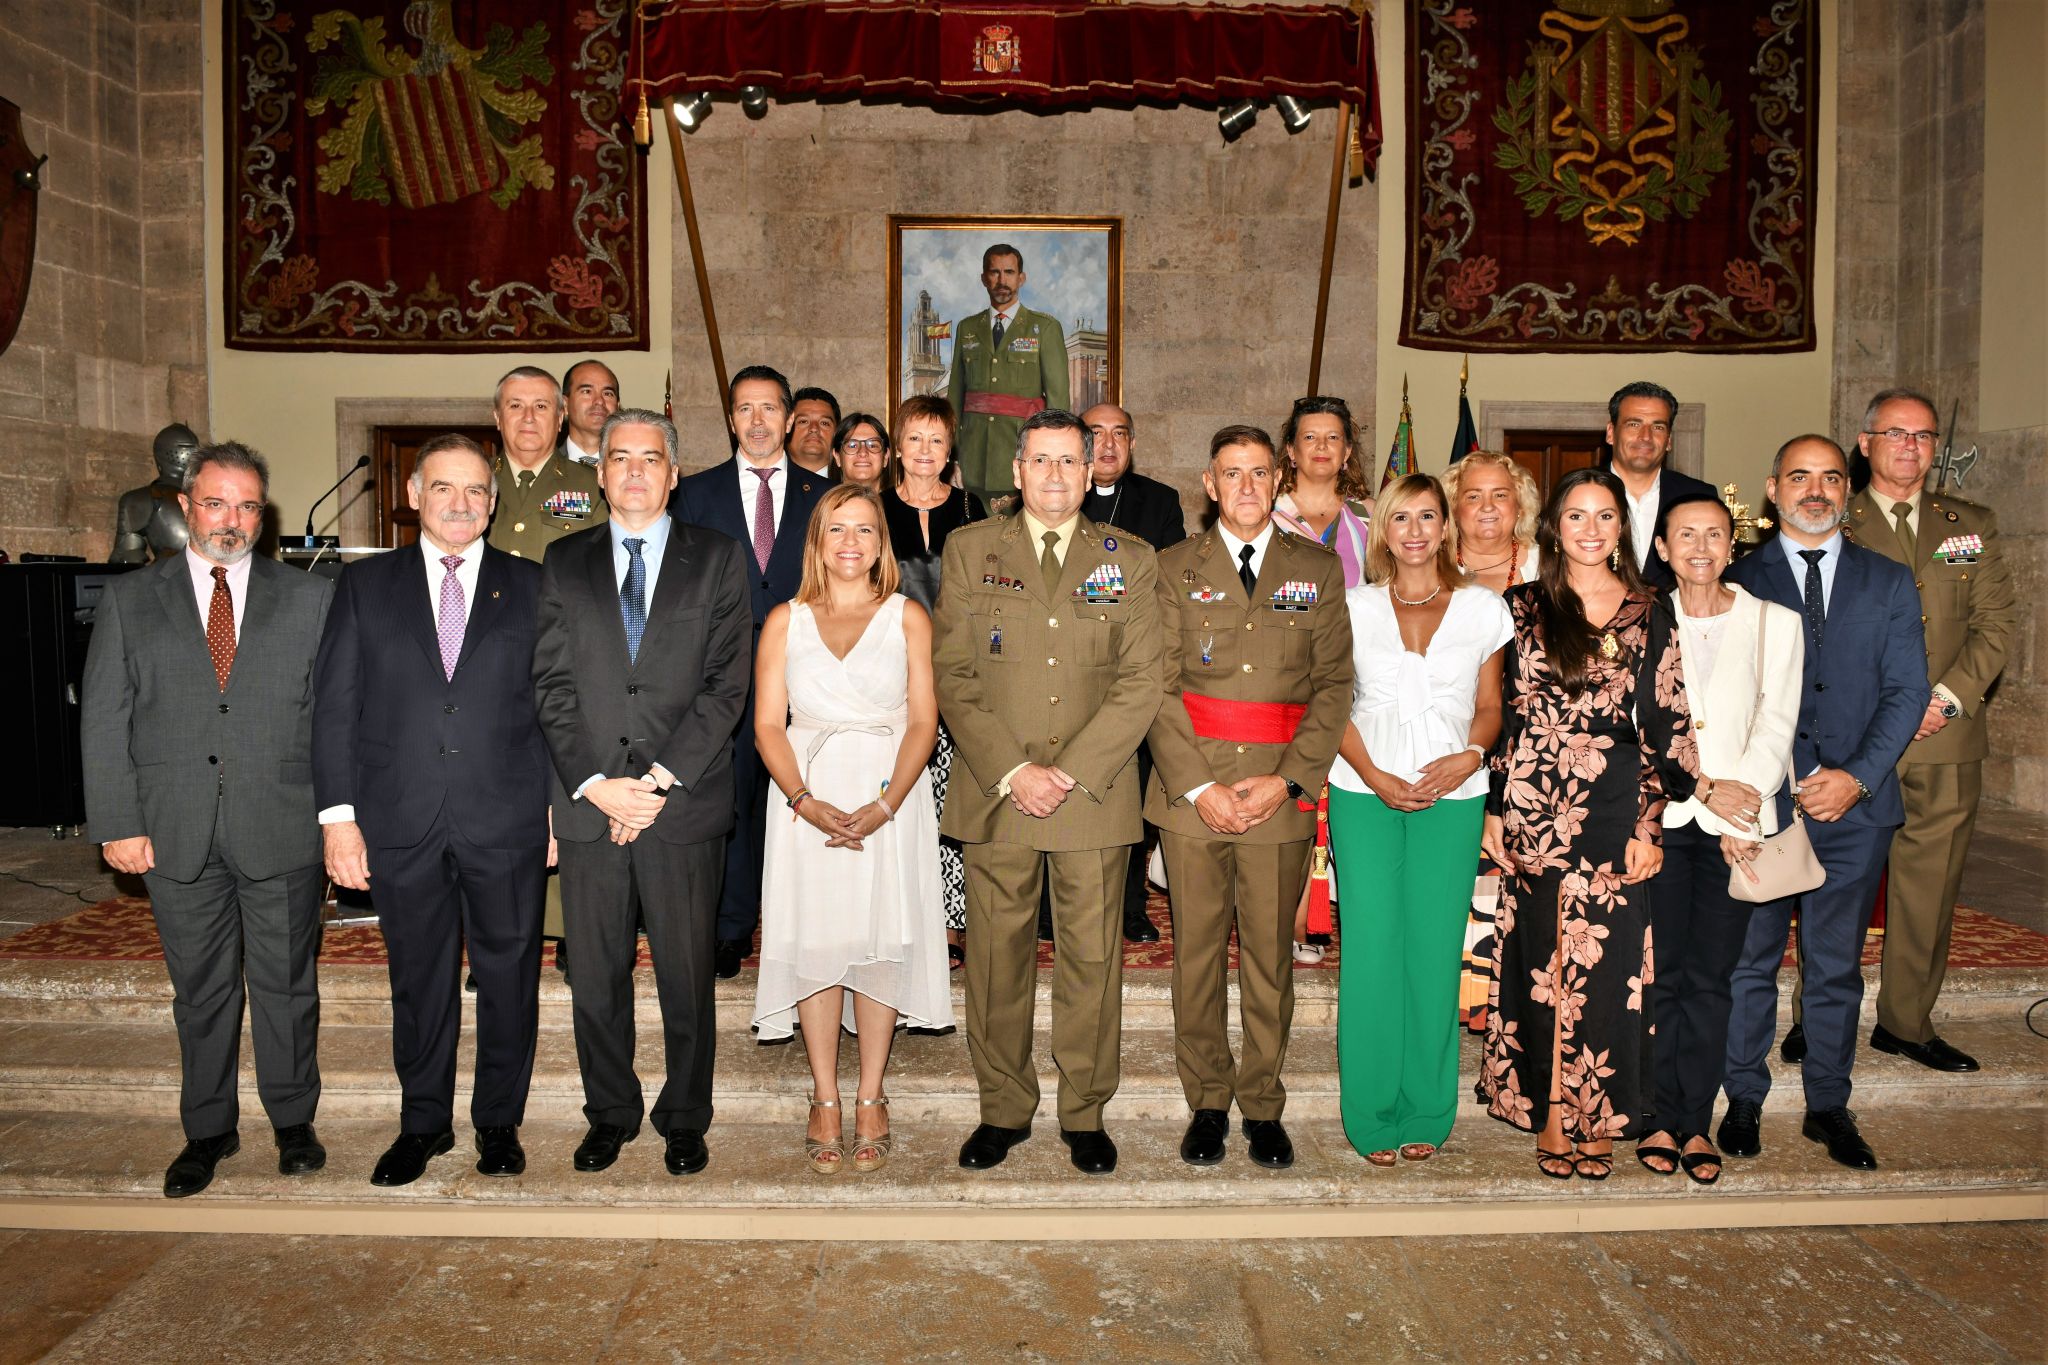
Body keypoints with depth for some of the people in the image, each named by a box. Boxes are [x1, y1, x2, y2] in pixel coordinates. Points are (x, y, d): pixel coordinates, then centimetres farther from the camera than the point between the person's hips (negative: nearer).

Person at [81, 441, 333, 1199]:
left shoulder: (310, 597, 3)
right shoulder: (129, 598, 6)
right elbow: (103, 719, 4)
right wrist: (118, 823, -3)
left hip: (282, 829, -1)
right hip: (176, 832, 1)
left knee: (286, 982, 9)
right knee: (199, 988, 13)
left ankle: (294, 1120, 27)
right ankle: (208, 1129, 29)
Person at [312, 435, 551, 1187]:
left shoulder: (532, 586, 5)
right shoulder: (365, 585, 7)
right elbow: (335, 705, 4)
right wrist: (338, 815, -3)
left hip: (507, 821, 0)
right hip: (402, 825, 1)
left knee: (509, 976, 9)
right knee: (418, 979, 12)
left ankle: (499, 1121, 26)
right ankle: (423, 1123, 30)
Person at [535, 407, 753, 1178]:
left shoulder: (719, 560, 4)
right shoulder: (565, 563, 11)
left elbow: (727, 685, -4)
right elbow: (552, 686, 3)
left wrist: (661, 778, -12)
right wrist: (594, 784, -9)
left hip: (685, 806, -2)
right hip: (587, 805, 2)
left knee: (687, 977, 7)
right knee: (596, 976, 11)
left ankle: (684, 1120, 24)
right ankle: (610, 1114, 29)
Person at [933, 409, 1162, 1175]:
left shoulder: (1130, 562, 8)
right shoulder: (969, 551, 8)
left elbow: (1140, 684, 0)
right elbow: (951, 675, 1)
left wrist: (1071, 773, -10)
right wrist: (1010, 772, -10)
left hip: (1096, 794, 0)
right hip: (993, 793, 0)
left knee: (1092, 958, 5)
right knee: (996, 957, 6)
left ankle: (1085, 1113, 22)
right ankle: (1004, 1110, 23)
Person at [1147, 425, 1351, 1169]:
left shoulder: (1317, 568, 9)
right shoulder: (1175, 568, 6)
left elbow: (1333, 683, 3)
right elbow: (1158, 685, -1)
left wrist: (1286, 780, -9)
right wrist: (1199, 785, -10)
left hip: (1280, 794, 0)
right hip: (1191, 791, 0)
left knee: (1269, 955, 6)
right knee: (1196, 953, 6)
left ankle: (1262, 1106, 22)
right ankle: (1207, 1102, 22)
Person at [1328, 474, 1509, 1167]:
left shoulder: (1482, 608, 8)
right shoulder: (1355, 606, 7)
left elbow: (1491, 707, 11)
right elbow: (1331, 705, 5)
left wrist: (1471, 755, -9)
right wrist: (1373, 774, -9)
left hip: (1451, 796, 0)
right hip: (1364, 793, 0)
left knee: (1434, 950, 2)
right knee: (1371, 948, -2)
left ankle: (1426, 1113, 16)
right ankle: (1374, 1114, 11)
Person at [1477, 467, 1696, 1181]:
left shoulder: (1650, 615, 5)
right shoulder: (1522, 608, 5)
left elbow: (1665, 724, 2)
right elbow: (1497, 712, 5)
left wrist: (1651, 825, -4)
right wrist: (1491, 809, 0)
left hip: (1614, 812, 0)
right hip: (1534, 811, 0)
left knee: (1606, 961, 3)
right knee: (1540, 960, 6)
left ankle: (1596, 1117, 18)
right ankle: (1549, 1116, 19)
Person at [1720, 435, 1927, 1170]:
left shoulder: (1889, 582, 9)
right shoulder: (1738, 580, 2)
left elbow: (1907, 690, 4)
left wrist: (1856, 776, -9)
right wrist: (1794, 780, -11)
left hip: (1856, 807, 2)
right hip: (1759, 802, -2)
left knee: (1836, 967, 11)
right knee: (1750, 960, 7)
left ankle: (1828, 1106, 24)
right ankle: (1744, 1100, 21)